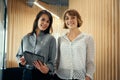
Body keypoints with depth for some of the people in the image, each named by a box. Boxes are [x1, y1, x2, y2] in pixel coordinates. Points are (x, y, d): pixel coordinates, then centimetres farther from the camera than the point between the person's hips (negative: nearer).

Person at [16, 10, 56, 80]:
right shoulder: (26, 38, 5)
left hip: (43, 74, -2)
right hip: (27, 73, 3)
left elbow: (52, 61, -6)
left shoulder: (51, 39, -5)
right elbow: (19, 55, 12)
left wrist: (47, 69, -25)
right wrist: (21, 61, -8)